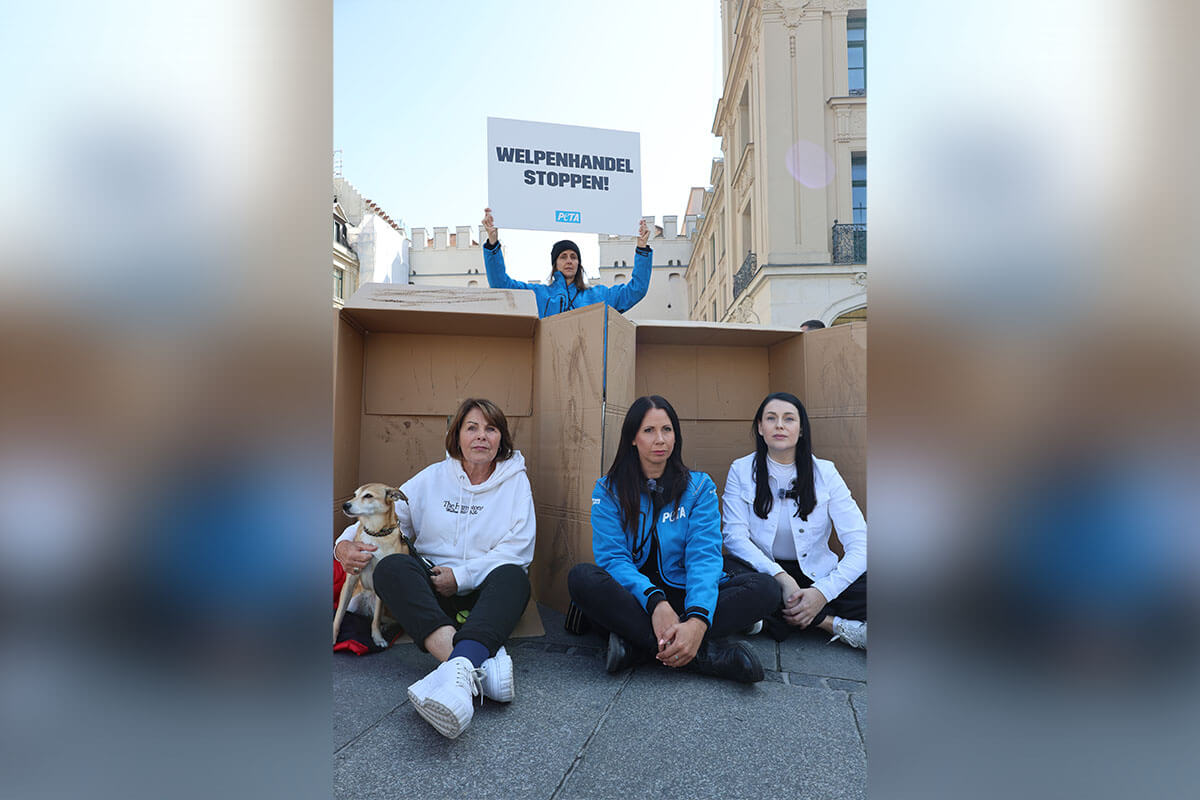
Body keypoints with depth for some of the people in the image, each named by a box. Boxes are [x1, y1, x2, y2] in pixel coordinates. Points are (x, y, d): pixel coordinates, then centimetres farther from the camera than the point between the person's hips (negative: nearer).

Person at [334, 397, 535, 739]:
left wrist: (461, 576, -14)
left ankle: (458, 671, -59)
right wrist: (346, 543, -14)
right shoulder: (432, 478, 9)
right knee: (391, 567, -30)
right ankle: (481, 662, -50)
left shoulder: (515, 480, 4)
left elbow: (517, 550, -4)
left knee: (513, 576, -34)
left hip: (487, 593, -1)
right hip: (431, 592, 2)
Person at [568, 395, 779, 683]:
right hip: (633, 597, -1)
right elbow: (612, 557, -9)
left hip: (684, 594, 1)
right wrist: (655, 601, -30)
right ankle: (705, 654, -31)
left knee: (764, 588, -23)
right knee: (581, 577, -31)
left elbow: (704, 556, -10)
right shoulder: (609, 490, 2)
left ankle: (638, 645, -29)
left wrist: (697, 621, -30)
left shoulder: (700, 486, 3)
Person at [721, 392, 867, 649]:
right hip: (764, 571, 1)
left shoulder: (824, 472, -1)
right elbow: (735, 536, -11)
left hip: (817, 575, -1)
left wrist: (823, 593, -24)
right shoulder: (741, 470, -1)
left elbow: (859, 543, -8)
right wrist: (781, 577, -26)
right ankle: (836, 625, -23)